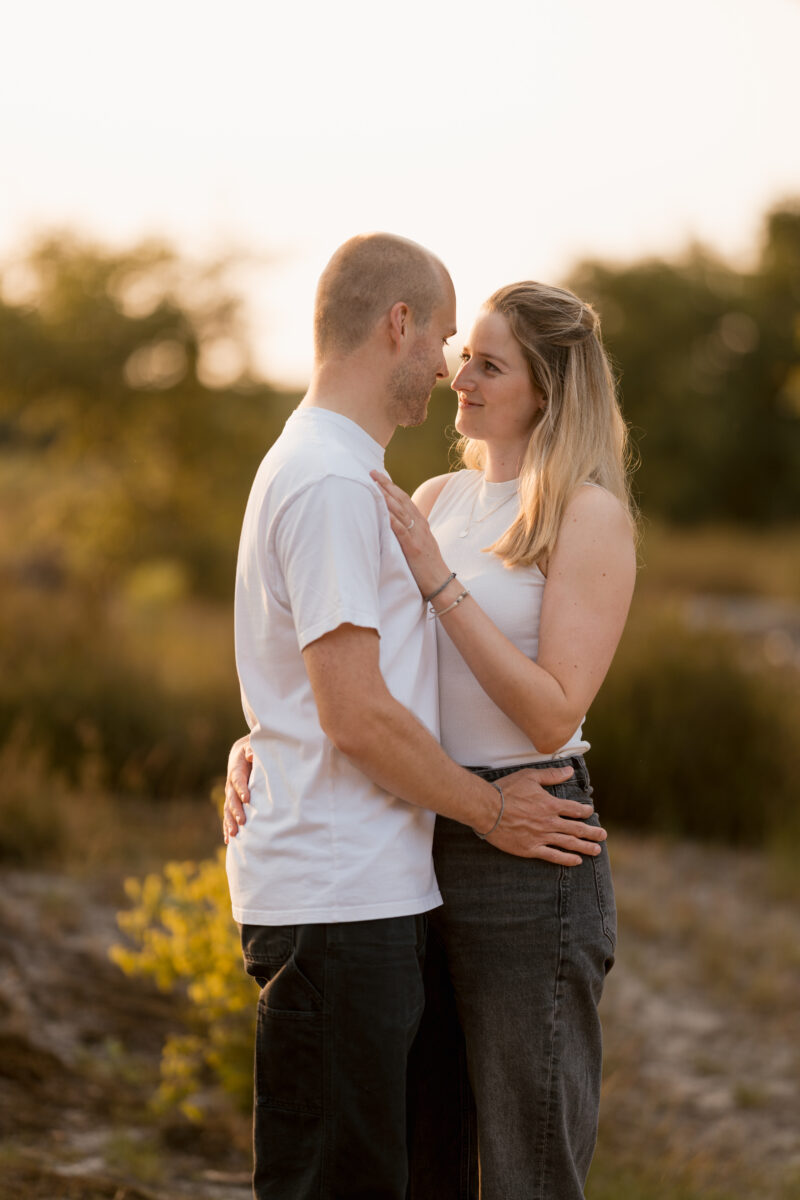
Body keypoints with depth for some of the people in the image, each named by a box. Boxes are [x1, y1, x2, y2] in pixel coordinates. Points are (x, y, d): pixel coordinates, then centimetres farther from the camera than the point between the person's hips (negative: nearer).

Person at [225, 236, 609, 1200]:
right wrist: (488, 809, -8)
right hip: (338, 902, -10)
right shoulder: (333, 482, -15)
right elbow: (357, 715, -18)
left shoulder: (316, 465, 19)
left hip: (362, 893, 10)